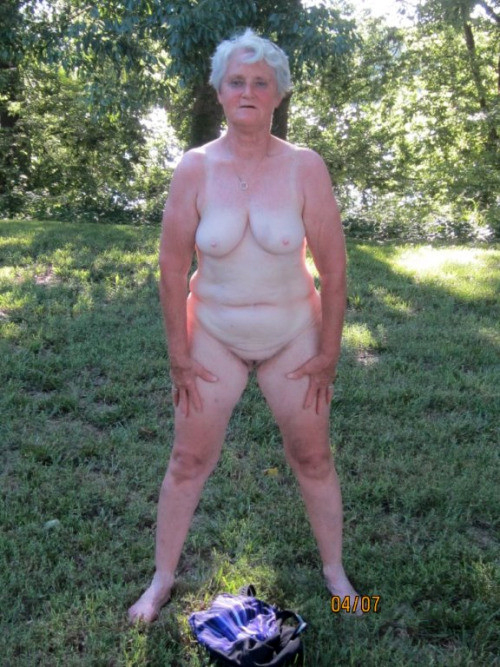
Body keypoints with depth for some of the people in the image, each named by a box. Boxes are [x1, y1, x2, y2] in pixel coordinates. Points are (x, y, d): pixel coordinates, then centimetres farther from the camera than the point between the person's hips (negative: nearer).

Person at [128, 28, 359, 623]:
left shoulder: (305, 168, -12)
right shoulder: (195, 169, -11)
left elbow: (333, 268, -8)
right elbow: (172, 268, -7)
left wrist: (327, 352, -6)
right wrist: (180, 355, -5)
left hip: (293, 335, 0)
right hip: (214, 334, 1)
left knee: (313, 459, 11)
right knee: (188, 461, 8)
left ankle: (334, 571, 33)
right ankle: (162, 579, 29)